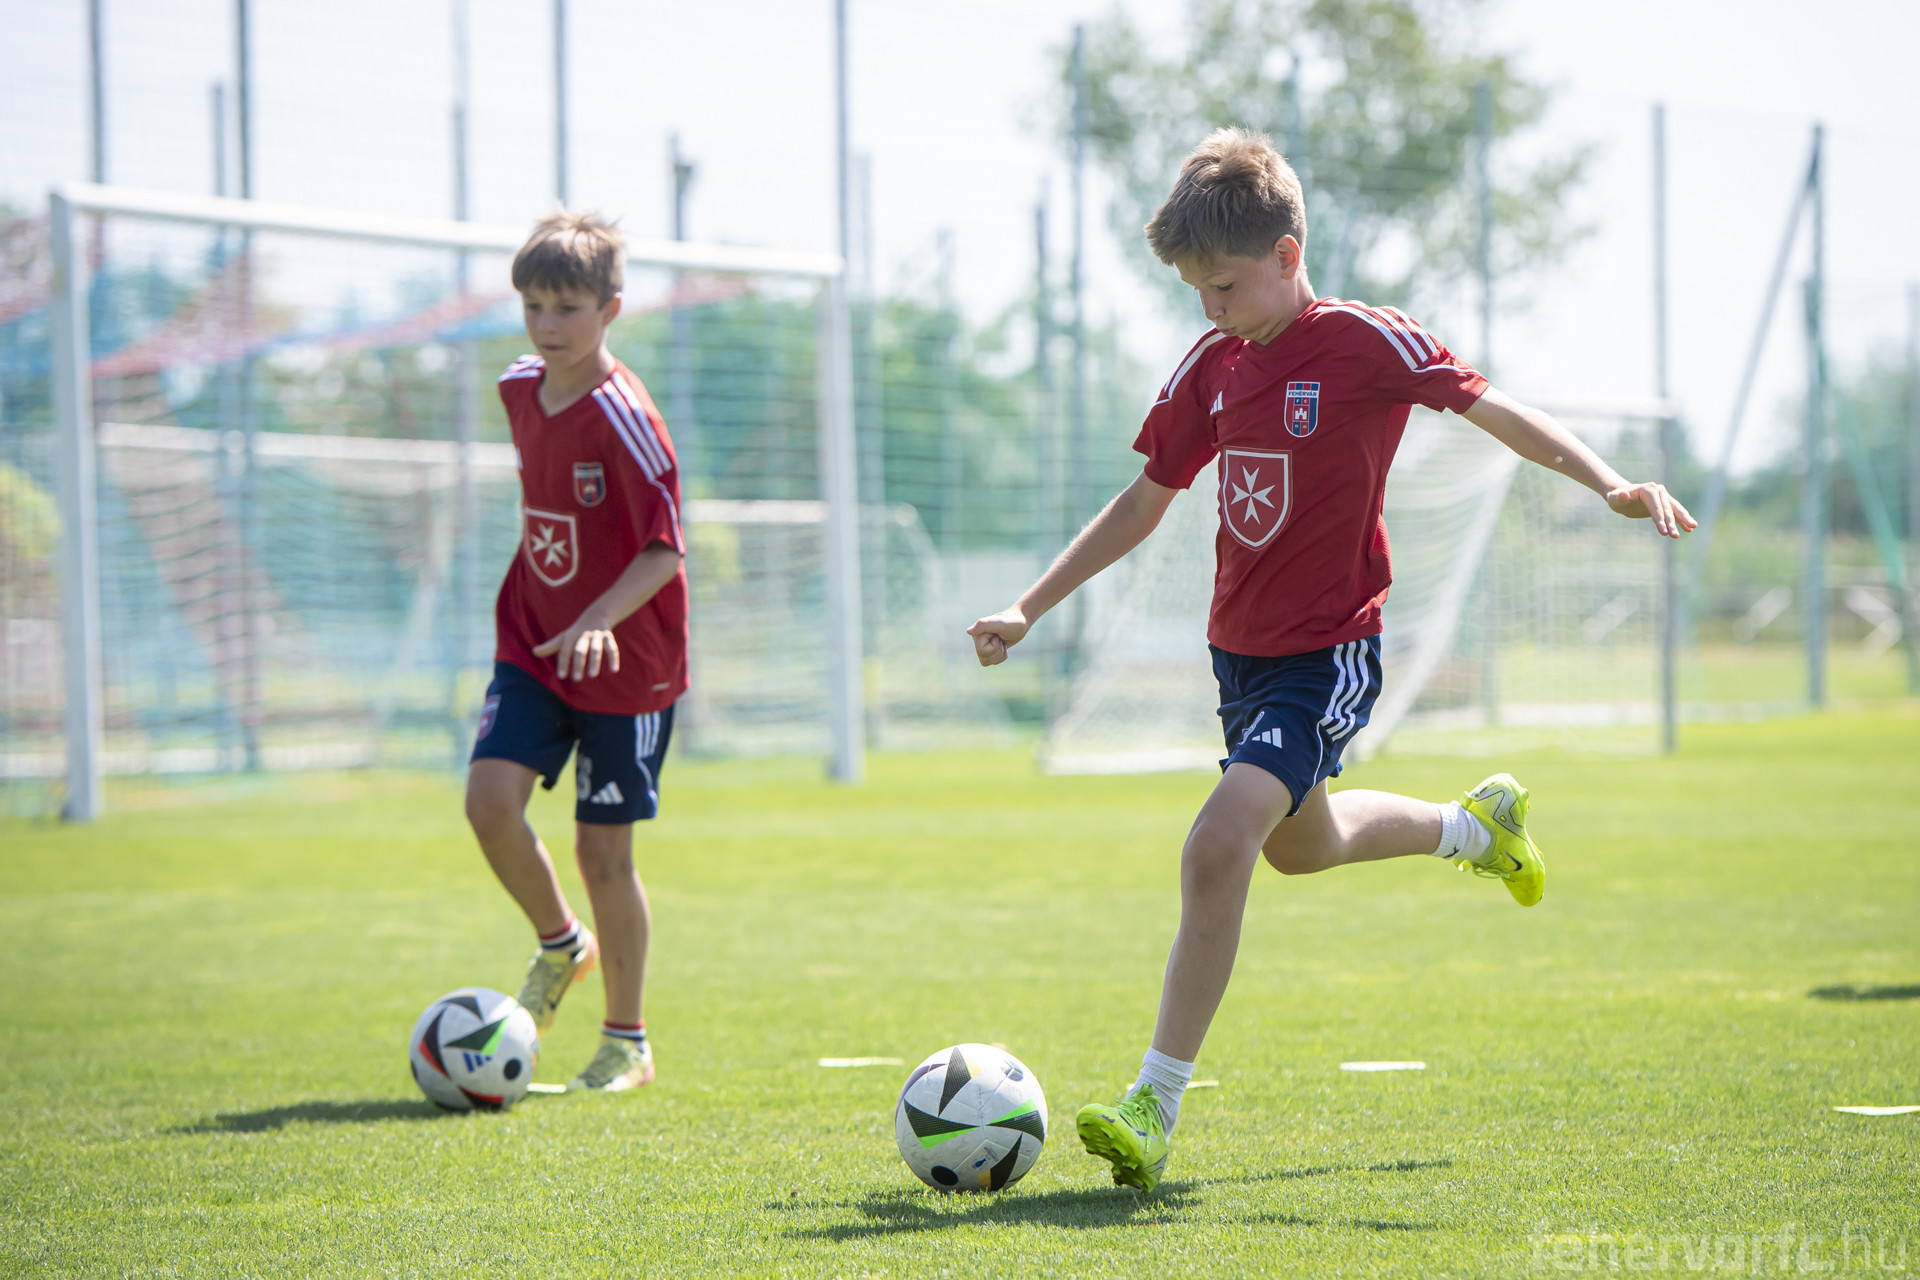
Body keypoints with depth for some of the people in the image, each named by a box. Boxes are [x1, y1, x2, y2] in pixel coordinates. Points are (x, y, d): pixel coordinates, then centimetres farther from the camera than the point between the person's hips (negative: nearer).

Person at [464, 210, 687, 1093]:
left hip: (624, 660, -5)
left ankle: (626, 1043, 17)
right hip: (533, 642, 5)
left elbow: (665, 548, -20)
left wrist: (598, 620, -34)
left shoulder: (622, 416, -20)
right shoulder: (519, 389, 2)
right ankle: (561, 944, 13)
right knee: (490, 795, -15)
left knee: (603, 848, 0)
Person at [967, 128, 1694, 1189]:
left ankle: (1154, 1105, -19)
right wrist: (1027, 610, 9)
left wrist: (1611, 484, -25)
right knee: (1299, 847, 27)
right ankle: (1474, 825, 55)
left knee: (1218, 845, -23)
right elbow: (1143, 503, 12)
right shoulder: (1212, 364, 4)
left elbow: (1496, 414, -10)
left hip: (1328, 654, -8)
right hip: (1239, 649, 8)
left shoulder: (1365, 342, -14)